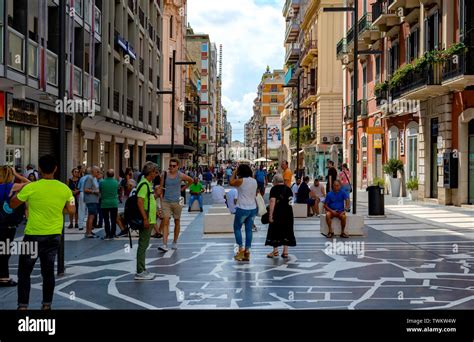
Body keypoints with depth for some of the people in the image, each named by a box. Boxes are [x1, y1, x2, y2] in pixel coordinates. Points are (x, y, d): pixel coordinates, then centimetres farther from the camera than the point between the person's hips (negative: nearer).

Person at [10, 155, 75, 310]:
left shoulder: (31, 187, -12)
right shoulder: (64, 189, -4)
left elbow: (12, 205, 1)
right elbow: (71, 211, 3)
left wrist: (18, 193, 18)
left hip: (33, 235, -3)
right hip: (54, 236, 3)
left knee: (24, 272, 10)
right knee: (48, 271, 14)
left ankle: (23, 305, 8)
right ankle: (47, 304, 19)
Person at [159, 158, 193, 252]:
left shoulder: (180, 176, -2)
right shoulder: (165, 175, 1)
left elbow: (191, 180, 16)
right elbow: (161, 188, 7)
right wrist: (161, 200, 1)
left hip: (176, 202, 1)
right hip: (166, 202, 0)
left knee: (177, 222, 10)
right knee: (166, 222, -11)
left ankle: (175, 242, 26)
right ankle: (164, 245, -15)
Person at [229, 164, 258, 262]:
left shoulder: (241, 180, -14)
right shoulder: (254, 181, 4)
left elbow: (231, 182, 1)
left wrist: (234, 173, 12)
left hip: (242, 209, -6)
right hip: (253, 208, 6)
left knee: (237, 228, 10)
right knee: (249, 230, 8)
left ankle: (241, 249, 3)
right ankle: (247, 251, 10)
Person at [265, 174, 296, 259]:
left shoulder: (274, 189, -7)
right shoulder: (288, 189, 10)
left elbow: (272, 202, -15)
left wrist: (270, 215, -16)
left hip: (278, 213, -5)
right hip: (288, 213, 5)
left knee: (275, 231, 7)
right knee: (286, 231, 9)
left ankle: (275, 251, 11)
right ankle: (285, 252, 9)